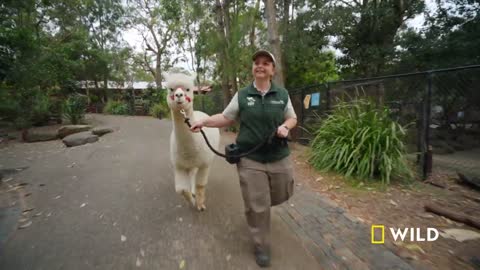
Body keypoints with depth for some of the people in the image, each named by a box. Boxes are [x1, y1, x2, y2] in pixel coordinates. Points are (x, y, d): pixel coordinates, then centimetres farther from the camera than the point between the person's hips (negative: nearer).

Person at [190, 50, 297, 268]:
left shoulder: (282, 94, 3)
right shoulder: (242, 95, 0)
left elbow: (292, 118, 11)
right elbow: (226, 118, 6)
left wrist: (286, 126, -10)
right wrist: (204, 122, -6)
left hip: (279, 157, 3)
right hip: (250, 159, -2)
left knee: (281, 194, 19)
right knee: (257, 205, 4)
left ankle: (255, 199, 52)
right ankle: (261, 246, 27)